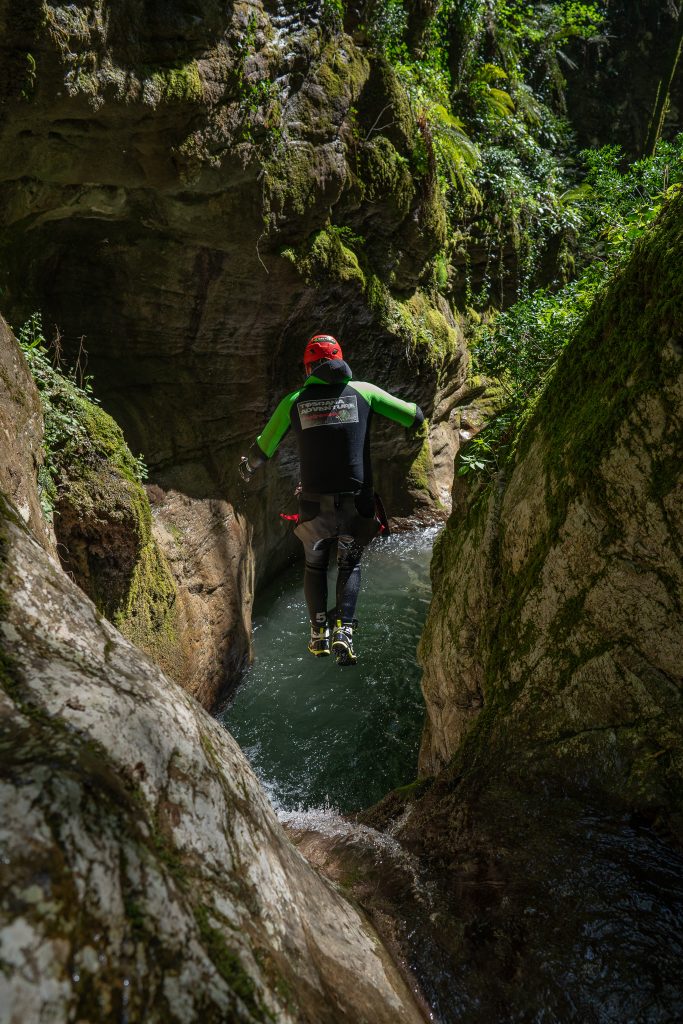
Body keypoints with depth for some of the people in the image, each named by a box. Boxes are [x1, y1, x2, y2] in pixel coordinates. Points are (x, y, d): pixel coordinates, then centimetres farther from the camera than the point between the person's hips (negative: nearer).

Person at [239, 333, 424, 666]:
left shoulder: (293, 401, 4)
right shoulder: (363, 391, 3)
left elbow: (262, 449, 14)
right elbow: (416, 416, 9)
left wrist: (247, 467, 36)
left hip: (315, 504, 0)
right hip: (357, 503, 0)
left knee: (315, 565, 24)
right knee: (350, 564, 20)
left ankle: (318, 633, 20)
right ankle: (344, 631, 3)